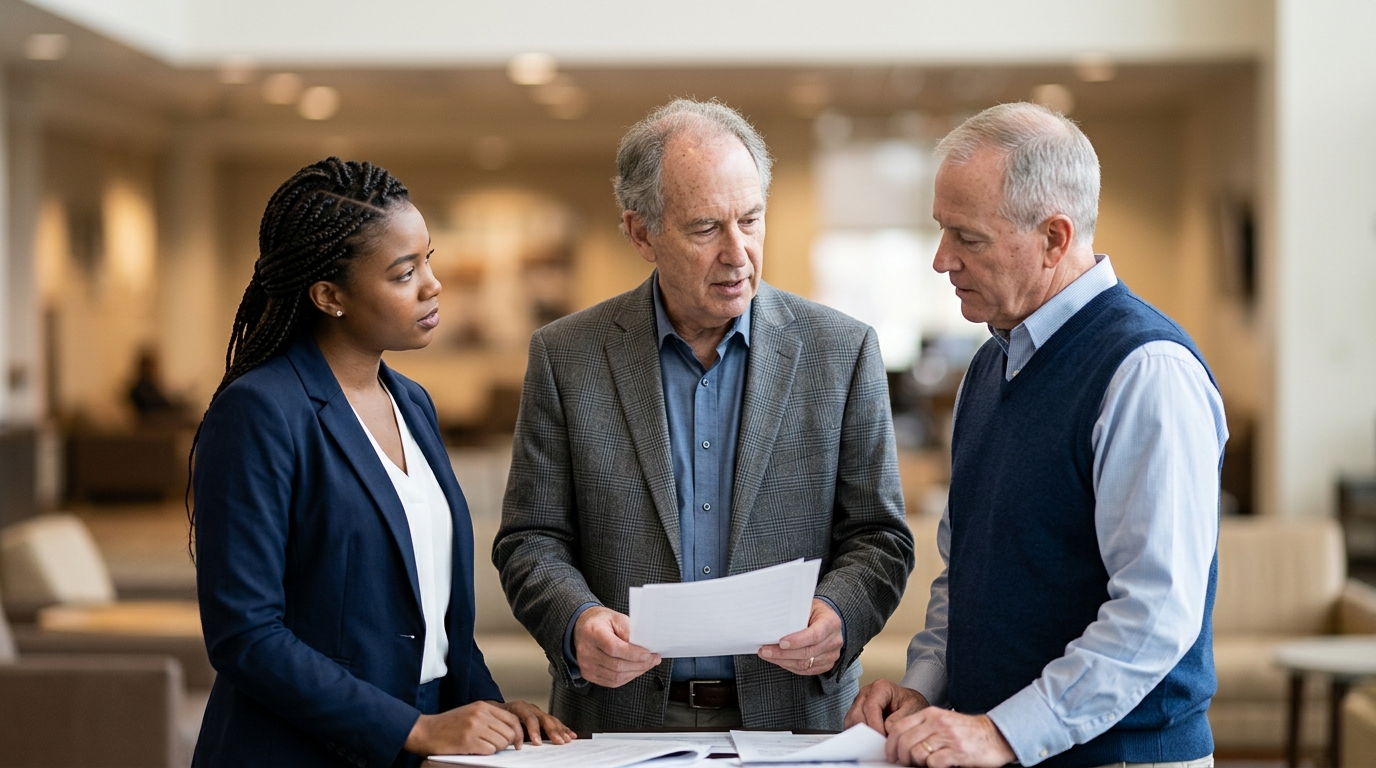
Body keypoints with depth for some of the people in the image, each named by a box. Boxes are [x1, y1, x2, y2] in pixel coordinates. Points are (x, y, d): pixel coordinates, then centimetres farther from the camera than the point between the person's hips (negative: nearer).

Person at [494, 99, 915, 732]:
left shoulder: (841, 351, 4)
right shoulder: (566, 357, 5)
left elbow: (877, 536, 6)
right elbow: (531, 538, 6)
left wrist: (838, 615, -15)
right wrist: (576, 621, -14)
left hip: (793, 717, -1)